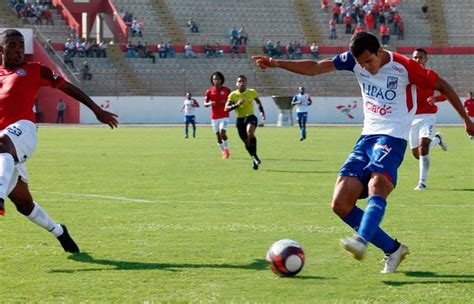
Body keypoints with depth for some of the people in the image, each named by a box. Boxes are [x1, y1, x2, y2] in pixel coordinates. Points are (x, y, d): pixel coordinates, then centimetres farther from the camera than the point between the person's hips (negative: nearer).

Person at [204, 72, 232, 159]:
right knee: (218, 136, 5)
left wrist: (227, 103, -16)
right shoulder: (209, 91, 2)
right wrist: (209, 103, -19)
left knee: (222, 133, -19)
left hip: (224, 116, -2)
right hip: (214, 117, 2)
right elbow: (205, 104, 4)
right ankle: (224, 152, 21)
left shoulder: (226, 90, -1)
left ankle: (227, 149, 2)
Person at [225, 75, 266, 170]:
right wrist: (236, 105, -22)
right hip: (240, 119, 2)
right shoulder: (233, 95, -2)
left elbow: (258, 102, 21)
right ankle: (254, 159, 28)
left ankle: (254, 155, -24)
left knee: (250, 132, -33)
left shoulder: (252, 92, 1)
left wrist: (262, 112, 10)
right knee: (246, 141, 8)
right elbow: (226, 108, -6)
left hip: (250, 117, -2)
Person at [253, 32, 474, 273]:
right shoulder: (354, 59, 3)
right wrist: (277, 63, -9)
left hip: (392, 138, -6)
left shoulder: (404, 67, -9)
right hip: (367, 137, 6)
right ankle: (393, 249, 0)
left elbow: (441, 85, 1)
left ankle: (361, 240, -55)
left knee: (377, 186, -35)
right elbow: (314, 68, 2)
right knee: (340, 204, -6)